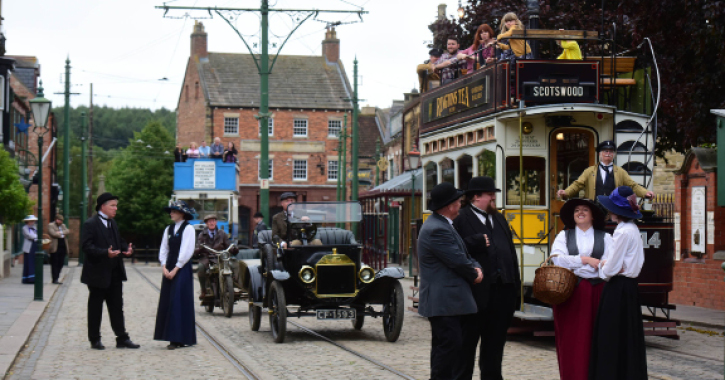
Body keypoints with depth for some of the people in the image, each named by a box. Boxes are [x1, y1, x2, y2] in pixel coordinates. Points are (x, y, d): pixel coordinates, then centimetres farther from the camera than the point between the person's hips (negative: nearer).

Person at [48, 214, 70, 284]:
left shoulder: (63, 225, 20)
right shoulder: (51, 225, 0)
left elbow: (68, 231, 3)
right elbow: (53, 234, -15)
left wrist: (60, 232, -11)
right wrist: (62, 234, -3)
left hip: (63, 247, 6)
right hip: (55, 248, -6)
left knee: (60, 263, 7)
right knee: (55, 264, -4)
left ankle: (56, 278, 14)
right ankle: (55, 279, -2)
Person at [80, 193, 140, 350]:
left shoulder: (112, 223, 15)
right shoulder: (90, 224, -11)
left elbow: (119, 242, 22)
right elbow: (87, 246, -19)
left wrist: (128, 249, 0)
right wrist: (106, 253, -29)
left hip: (114, 273, 8)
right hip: (98, 273, -7)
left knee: (117, 307, 9)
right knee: (95, 307, 4)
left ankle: (122, 338, 12)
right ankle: (95, 340, 13)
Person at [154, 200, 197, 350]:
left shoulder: (188, 228, -6)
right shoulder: (169, 229, 15)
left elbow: (187, 251, -11)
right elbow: (163, 249, 14)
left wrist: (176, 269, -13)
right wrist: (164, 267, 0)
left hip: (182, 269, -7)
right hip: (169, 269, 7)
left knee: (179, 302, -9)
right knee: (167, 302, 4)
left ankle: (179, 339, -7)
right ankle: (173, 338, 9)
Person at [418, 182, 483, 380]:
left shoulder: (444, 225, 17)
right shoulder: (436, 230, -19)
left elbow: (464, 254, 21)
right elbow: (458, 261, -18)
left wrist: (476, 268, 1)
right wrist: (475, 275, 0)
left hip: (454, 302, 11)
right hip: (444, 303, -11)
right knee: (449, 345, -9)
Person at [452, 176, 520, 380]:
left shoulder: (499, 219, 17)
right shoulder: (462, 219, -6)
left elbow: (510, 251, 16)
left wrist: (515, 283, 10)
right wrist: (478, 241, -22)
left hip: (502, 290, 7)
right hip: (477, 291, -7)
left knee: (495, 340, 14)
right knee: (468, 340, 2)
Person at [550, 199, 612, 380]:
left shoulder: (605, 237, 10)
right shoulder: (563, 236, 12)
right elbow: (557, 258, -4)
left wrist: (574, 267, -12)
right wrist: (585, 259, -10)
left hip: (596, 291, 0)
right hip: (570, 292, 1)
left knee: (595, 337, -3)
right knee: (570, 337, -2)